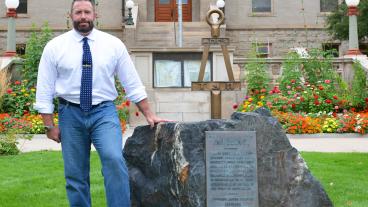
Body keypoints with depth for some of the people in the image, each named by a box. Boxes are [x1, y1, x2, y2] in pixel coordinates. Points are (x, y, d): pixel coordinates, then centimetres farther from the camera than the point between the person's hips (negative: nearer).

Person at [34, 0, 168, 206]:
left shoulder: (114, 44, 2)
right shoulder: (54, 47, 0)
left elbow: (132, 83, 4)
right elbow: (44, 89, 2)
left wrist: (149, 115, 2)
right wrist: (50, 125, -2)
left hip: (104, 111, -1)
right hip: (71, 113, 1)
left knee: (114, 159, -23)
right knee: (75, 174, 6)